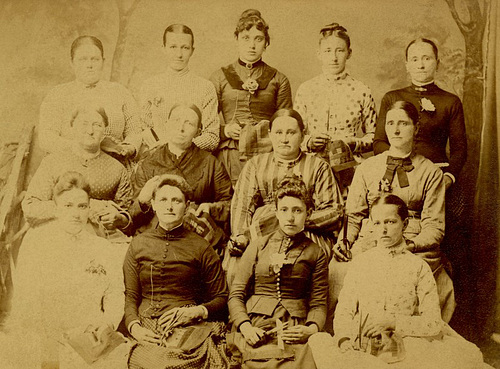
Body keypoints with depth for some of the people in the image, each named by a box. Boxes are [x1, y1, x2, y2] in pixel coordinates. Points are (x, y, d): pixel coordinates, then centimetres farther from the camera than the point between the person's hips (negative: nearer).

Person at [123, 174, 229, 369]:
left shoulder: (200, 247, 7)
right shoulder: (138, 245, 14)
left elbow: (221, 298, 11)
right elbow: (130, 295, 12)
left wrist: (195, 311, -7)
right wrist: (134, 326, -6)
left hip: (188, 329, -1)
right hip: (147, 330, 2)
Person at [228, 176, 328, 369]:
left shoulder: (316, 254, 15)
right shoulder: (257, 246, 16)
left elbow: (319, 303, 11)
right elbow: (236, 294, 11)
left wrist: (311, 328, -10)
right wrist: (245, 326, -7)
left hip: (295, 330, 0)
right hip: (255, 332, 0)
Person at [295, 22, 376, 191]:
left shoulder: (362, 92, 4)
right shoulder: (305, 90, 7)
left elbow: (373, 136, 9)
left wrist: (354, 144, -9)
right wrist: (309, 141, -9)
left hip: (349, 171, 0)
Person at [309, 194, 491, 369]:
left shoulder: (418, 267, 8)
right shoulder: (360, 263, 13)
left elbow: (433, 321, 1)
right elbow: (344, 310, 7)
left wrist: (393, 322, -12)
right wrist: (344, 338, -14)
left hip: (403, 349, 0)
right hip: (361, 347, 1)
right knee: (317, 342, -33)